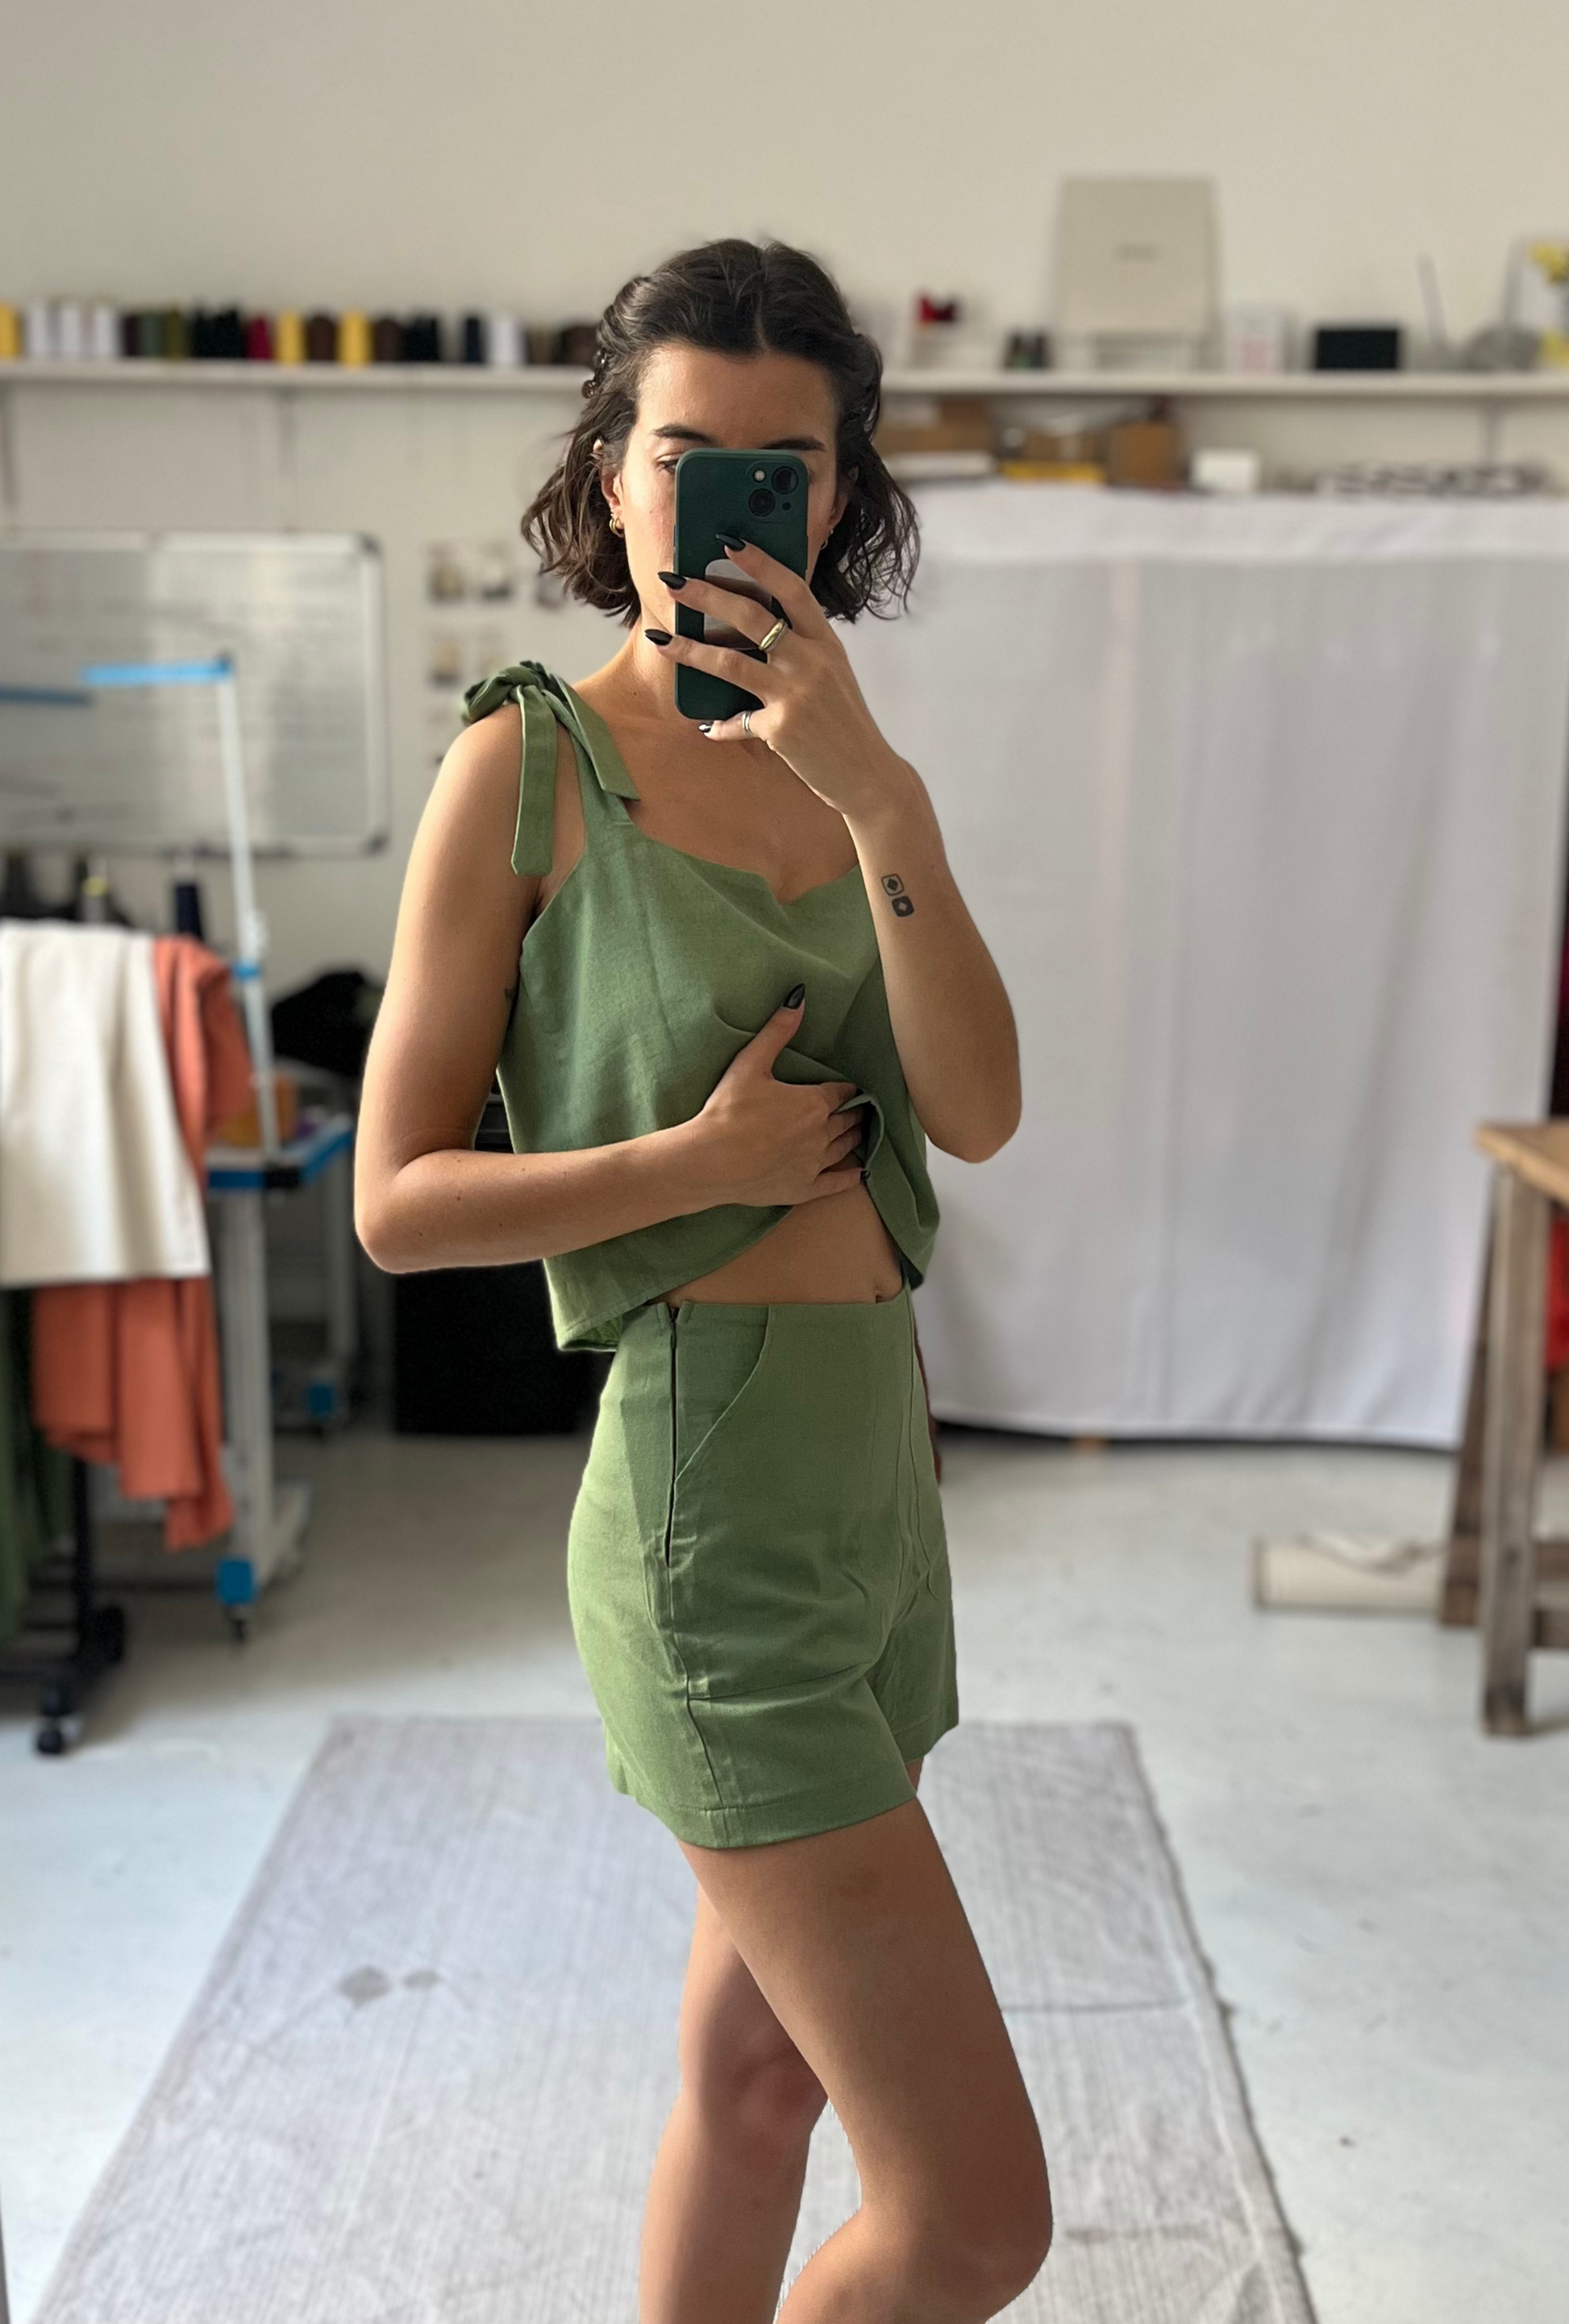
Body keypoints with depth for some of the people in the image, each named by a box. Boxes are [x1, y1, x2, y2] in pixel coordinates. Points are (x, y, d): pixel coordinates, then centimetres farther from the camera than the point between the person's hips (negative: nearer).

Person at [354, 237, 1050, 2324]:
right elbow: (398, 1199, -8)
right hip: (712, 1498, -7)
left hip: (876, 1456, 7)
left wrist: (880, 793, -17)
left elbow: (977, 1111, -7)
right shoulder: (530, 764, -8)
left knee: (761, 2070, 22)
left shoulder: (848, 768, 9)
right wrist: (704, 1157, -15)